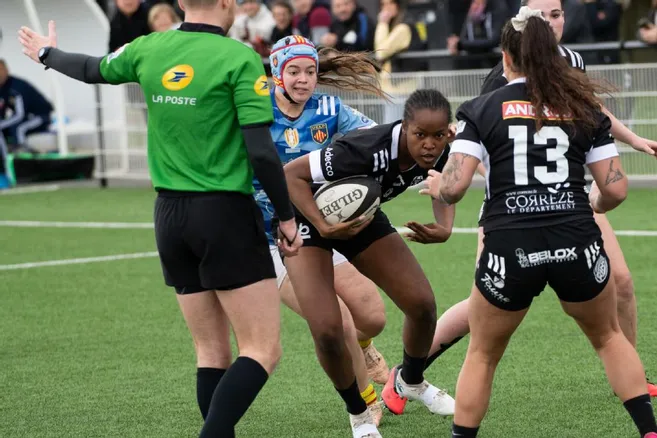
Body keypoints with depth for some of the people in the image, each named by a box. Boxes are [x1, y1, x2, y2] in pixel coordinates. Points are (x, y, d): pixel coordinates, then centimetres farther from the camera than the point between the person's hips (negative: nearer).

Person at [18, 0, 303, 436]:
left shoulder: (149, 49, 4)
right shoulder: (240, 58, -12)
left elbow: (93, 70, 24)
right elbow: (261, 151, -15)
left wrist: (48, 53, 45)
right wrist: (287, 216, -3)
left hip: (170, 215, 6)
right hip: (225, 214, -6)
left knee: (211, 352, 13)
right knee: (263, 350, -4)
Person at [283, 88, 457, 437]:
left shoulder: (439, 154, -20)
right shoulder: (366, 150, -40)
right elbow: (291, 173, -32)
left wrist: (444, 228, -17)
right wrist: (324, 227, -40)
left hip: (362, 214, 6)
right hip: (310, 216, -6)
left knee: (422, 305, -1)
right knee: (327, 331, -16)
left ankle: (410, 381, 32)